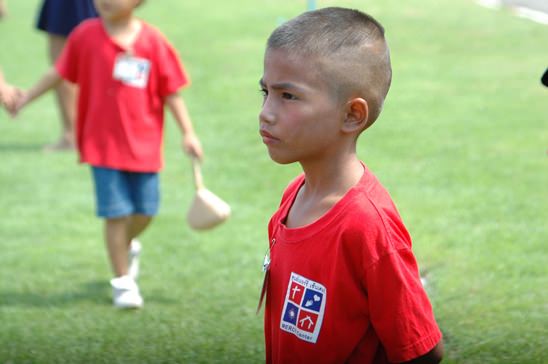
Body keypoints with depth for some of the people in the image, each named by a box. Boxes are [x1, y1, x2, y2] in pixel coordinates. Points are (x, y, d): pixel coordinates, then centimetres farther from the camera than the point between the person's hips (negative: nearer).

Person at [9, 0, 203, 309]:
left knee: (145, 211, 7)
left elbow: (171, 92, -1)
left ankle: (127, 245, 41)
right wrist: (26, 98, 12)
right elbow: (60, 72, 7)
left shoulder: (153, 42, -7)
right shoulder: (86, 36, -5)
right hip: (104, 143, -1)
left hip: (144, 143, 1)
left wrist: (188, 133, -3)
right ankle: (123, 280, 12)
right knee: (116, 213, -3)